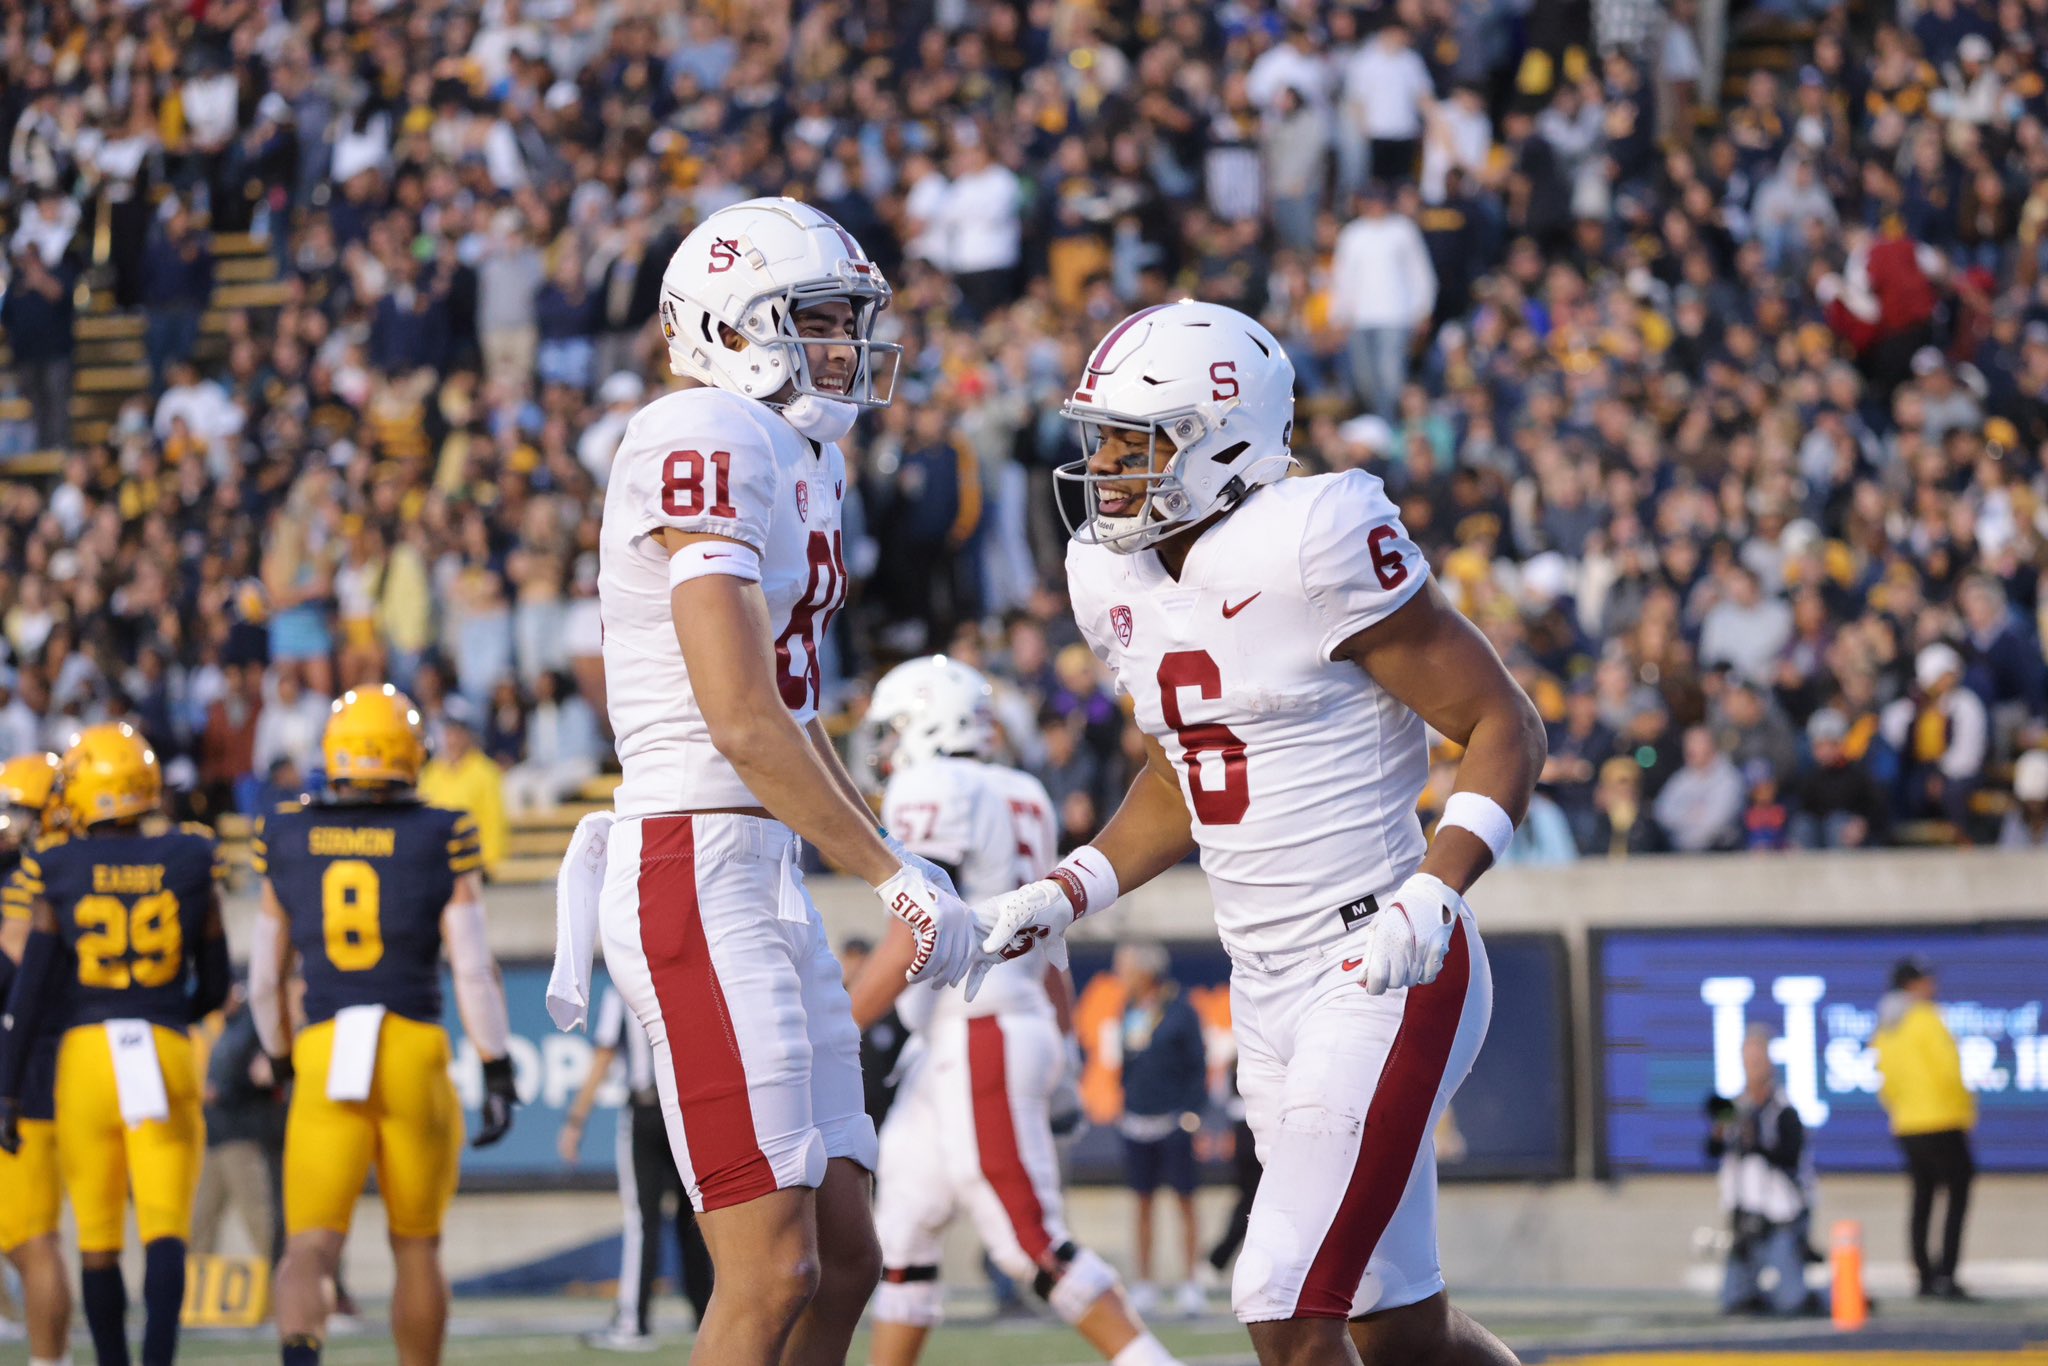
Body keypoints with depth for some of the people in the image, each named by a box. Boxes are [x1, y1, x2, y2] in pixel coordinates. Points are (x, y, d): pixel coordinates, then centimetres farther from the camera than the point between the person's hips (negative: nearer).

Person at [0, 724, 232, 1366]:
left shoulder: (57, 872, -1)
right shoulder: (188, 864, 3)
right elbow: (215, 986, 10)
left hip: (85, 1050, 0)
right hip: (168, 1049, 0)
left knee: (98, 1241, 10)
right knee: (166, 1233, -4)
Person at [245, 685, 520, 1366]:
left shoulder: (289, 841, 7)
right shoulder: (440, 841, 0)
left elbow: (264, 981, 14)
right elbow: (474, 966, -5)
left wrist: (284, 1061, 30)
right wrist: (498, 1074, -1)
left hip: (323, 1054, 1)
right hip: (415, 1051, -1)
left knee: (311, 1247, -3)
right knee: (416, 1246, 15)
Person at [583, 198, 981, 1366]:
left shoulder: (803, 460, 17)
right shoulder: (708, 445, -13)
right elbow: (744, 722, -19)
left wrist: (900, 867, 15)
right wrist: (894, 877, -12)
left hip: (768, 878, 10)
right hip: (698, 874, -10)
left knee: (844, 1266, 10)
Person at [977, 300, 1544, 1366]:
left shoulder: (1314, 549, -17)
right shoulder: (1119, 580, 8)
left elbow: (1504, 729, -12)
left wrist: (1429, 899, -24)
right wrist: (1061, 897, 9)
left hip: (1383, 972, -8)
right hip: (1268, 989, 8)